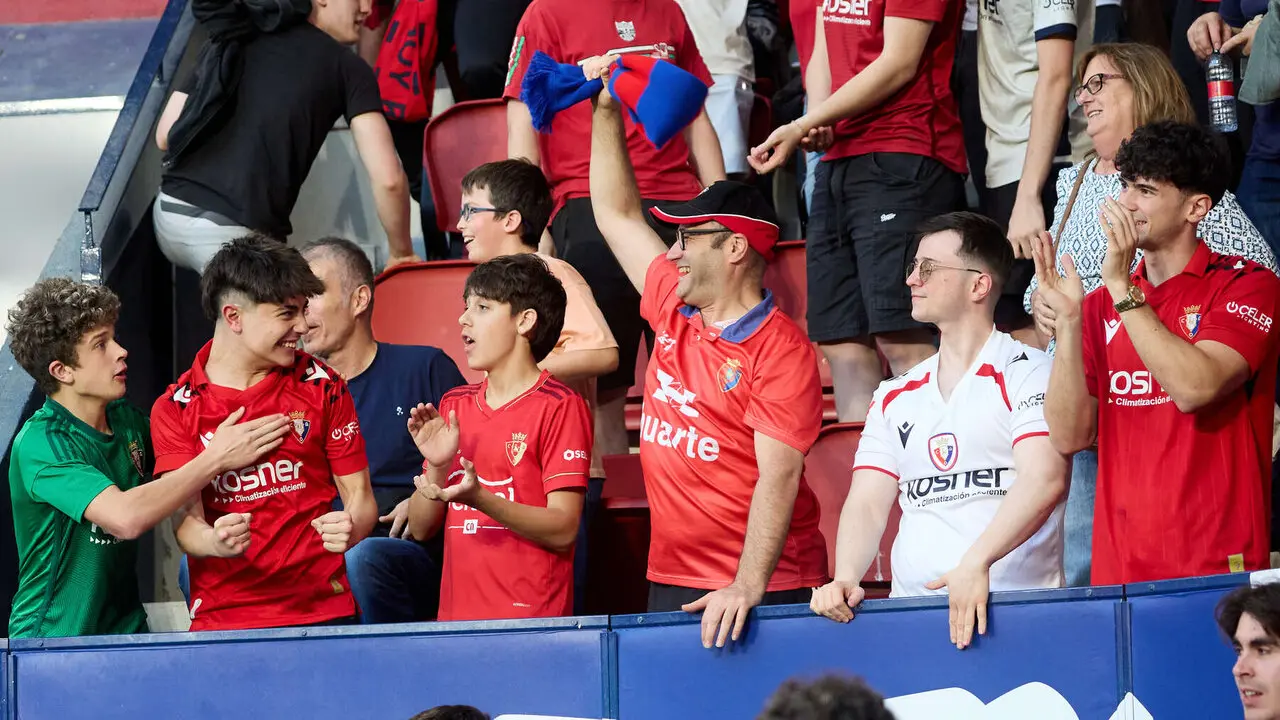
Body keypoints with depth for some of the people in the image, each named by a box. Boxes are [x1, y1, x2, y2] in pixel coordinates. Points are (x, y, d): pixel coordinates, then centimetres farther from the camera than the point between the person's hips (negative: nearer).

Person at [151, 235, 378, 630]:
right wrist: (215, 542, -28)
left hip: (324, 610, 1)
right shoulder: (174, 410, 2)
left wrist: (351, 528, -15)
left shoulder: (321, 385, 8)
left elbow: (359, 494, 8)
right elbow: (186, 523, -4)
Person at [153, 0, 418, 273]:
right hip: (233, 231, -6)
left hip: (170, 211, 6)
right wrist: (401, 253, 11)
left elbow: (166, 136, 18)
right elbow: (388, 178, -4)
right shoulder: (348, 68, 4)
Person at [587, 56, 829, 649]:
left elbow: (778, 477, -20)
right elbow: (617, 214, 23)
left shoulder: (781, 350, -12)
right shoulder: (673, 312, 10)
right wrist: (606, 112, 20)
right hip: (670, 584, 7)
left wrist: (747, 587, -30)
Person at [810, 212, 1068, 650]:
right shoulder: (895, 397, 21)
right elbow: (868, 504, 13)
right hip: (909, 611, 5)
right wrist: (845, 580, -7)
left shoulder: (1027, 374, 2)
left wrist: (975, 564, -26)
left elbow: (1045, 478, -13)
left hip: (1014, 609, -5)